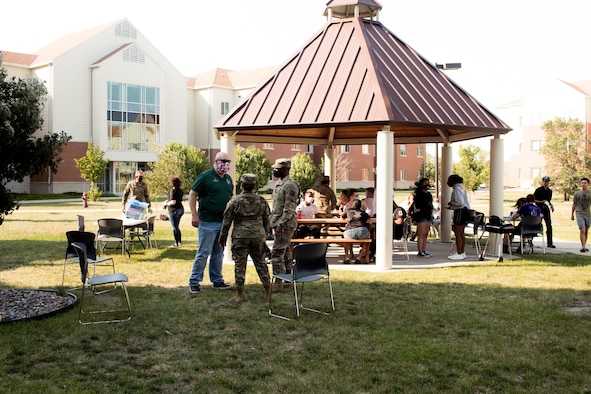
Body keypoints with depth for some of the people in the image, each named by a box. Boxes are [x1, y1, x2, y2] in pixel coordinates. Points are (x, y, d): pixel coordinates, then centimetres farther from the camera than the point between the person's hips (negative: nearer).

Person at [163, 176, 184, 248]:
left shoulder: (174, 191, -18)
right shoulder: (180, 190, 9)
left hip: (174, 210, -9)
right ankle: (179, 242, 22)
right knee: (177, 227, 18)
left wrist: (166, 204, -5)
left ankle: (176, 244, 0)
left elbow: (173, 202, -23)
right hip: (180, 209, 9)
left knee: (175, 228, -3)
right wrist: (168, 201, 17)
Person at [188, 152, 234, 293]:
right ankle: (194, 281, 5)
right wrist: (194, 215, -14)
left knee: (218, 253, 14)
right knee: (204, 252, -4)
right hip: (208, 222, -7)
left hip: (223, 222, 7)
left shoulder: (228, 179, 13)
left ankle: (217, 280, 23)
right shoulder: (206, 176, -8)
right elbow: (192, 194, -8)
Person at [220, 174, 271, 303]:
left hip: (240, 237, -3)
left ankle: (240, 294, 6)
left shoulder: (234, 201, -5)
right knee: (261, 263, 12)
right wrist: (265, 233, 25)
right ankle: (268, 292, 15)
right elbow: (266, 220, 11)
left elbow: (226, 222, -1)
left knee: (240, 265, 4)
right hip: (258, 236, 3)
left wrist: (223, 239, 8)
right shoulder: (261, 200, 3)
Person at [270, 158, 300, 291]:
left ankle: (278, 283, -8)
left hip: (286, 224, -10)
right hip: (279, 223, 10)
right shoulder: (279, 184, 15)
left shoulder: (290, 185, -15)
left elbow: (289, 209, -20)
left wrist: (281, 224, -24)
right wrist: (272, 222, 18)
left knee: (277, 253, -11)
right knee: (285, 252, 14)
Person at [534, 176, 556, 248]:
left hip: (546, 209, 5)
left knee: (549, 226, 0)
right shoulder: (538, 190, -5)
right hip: (539, 209, -5)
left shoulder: (549, 190, 13)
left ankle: (549, 243, 2)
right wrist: (541, 202, -20)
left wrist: (551, 205, 5)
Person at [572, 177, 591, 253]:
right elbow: (574, 204, 10)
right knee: (582, 230, -13)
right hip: (579, 214, -2)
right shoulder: (577, 193, 2)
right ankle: (583, 247, -10)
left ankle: (584, 246, 22)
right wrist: (572, 214, 10)